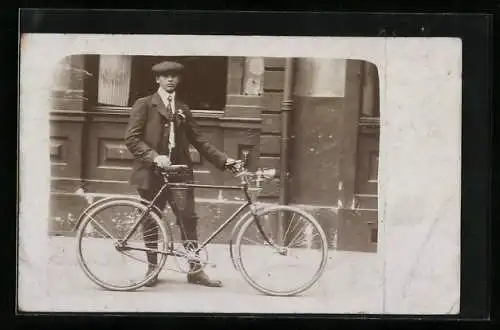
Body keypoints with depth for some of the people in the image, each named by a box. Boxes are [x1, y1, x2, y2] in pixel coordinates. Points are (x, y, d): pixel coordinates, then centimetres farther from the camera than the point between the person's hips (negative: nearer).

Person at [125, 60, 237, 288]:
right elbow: (131, 138, -7)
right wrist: (154, 157, -20)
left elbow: (198, 140, 14)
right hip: (152, 172, -3)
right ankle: (152, 268, 17)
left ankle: (195, 270, 1)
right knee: (151, 221, 5)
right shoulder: (144, 105, 2)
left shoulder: (182, 109, 15)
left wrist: (223, 160, 4)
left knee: (188, 218, -4)